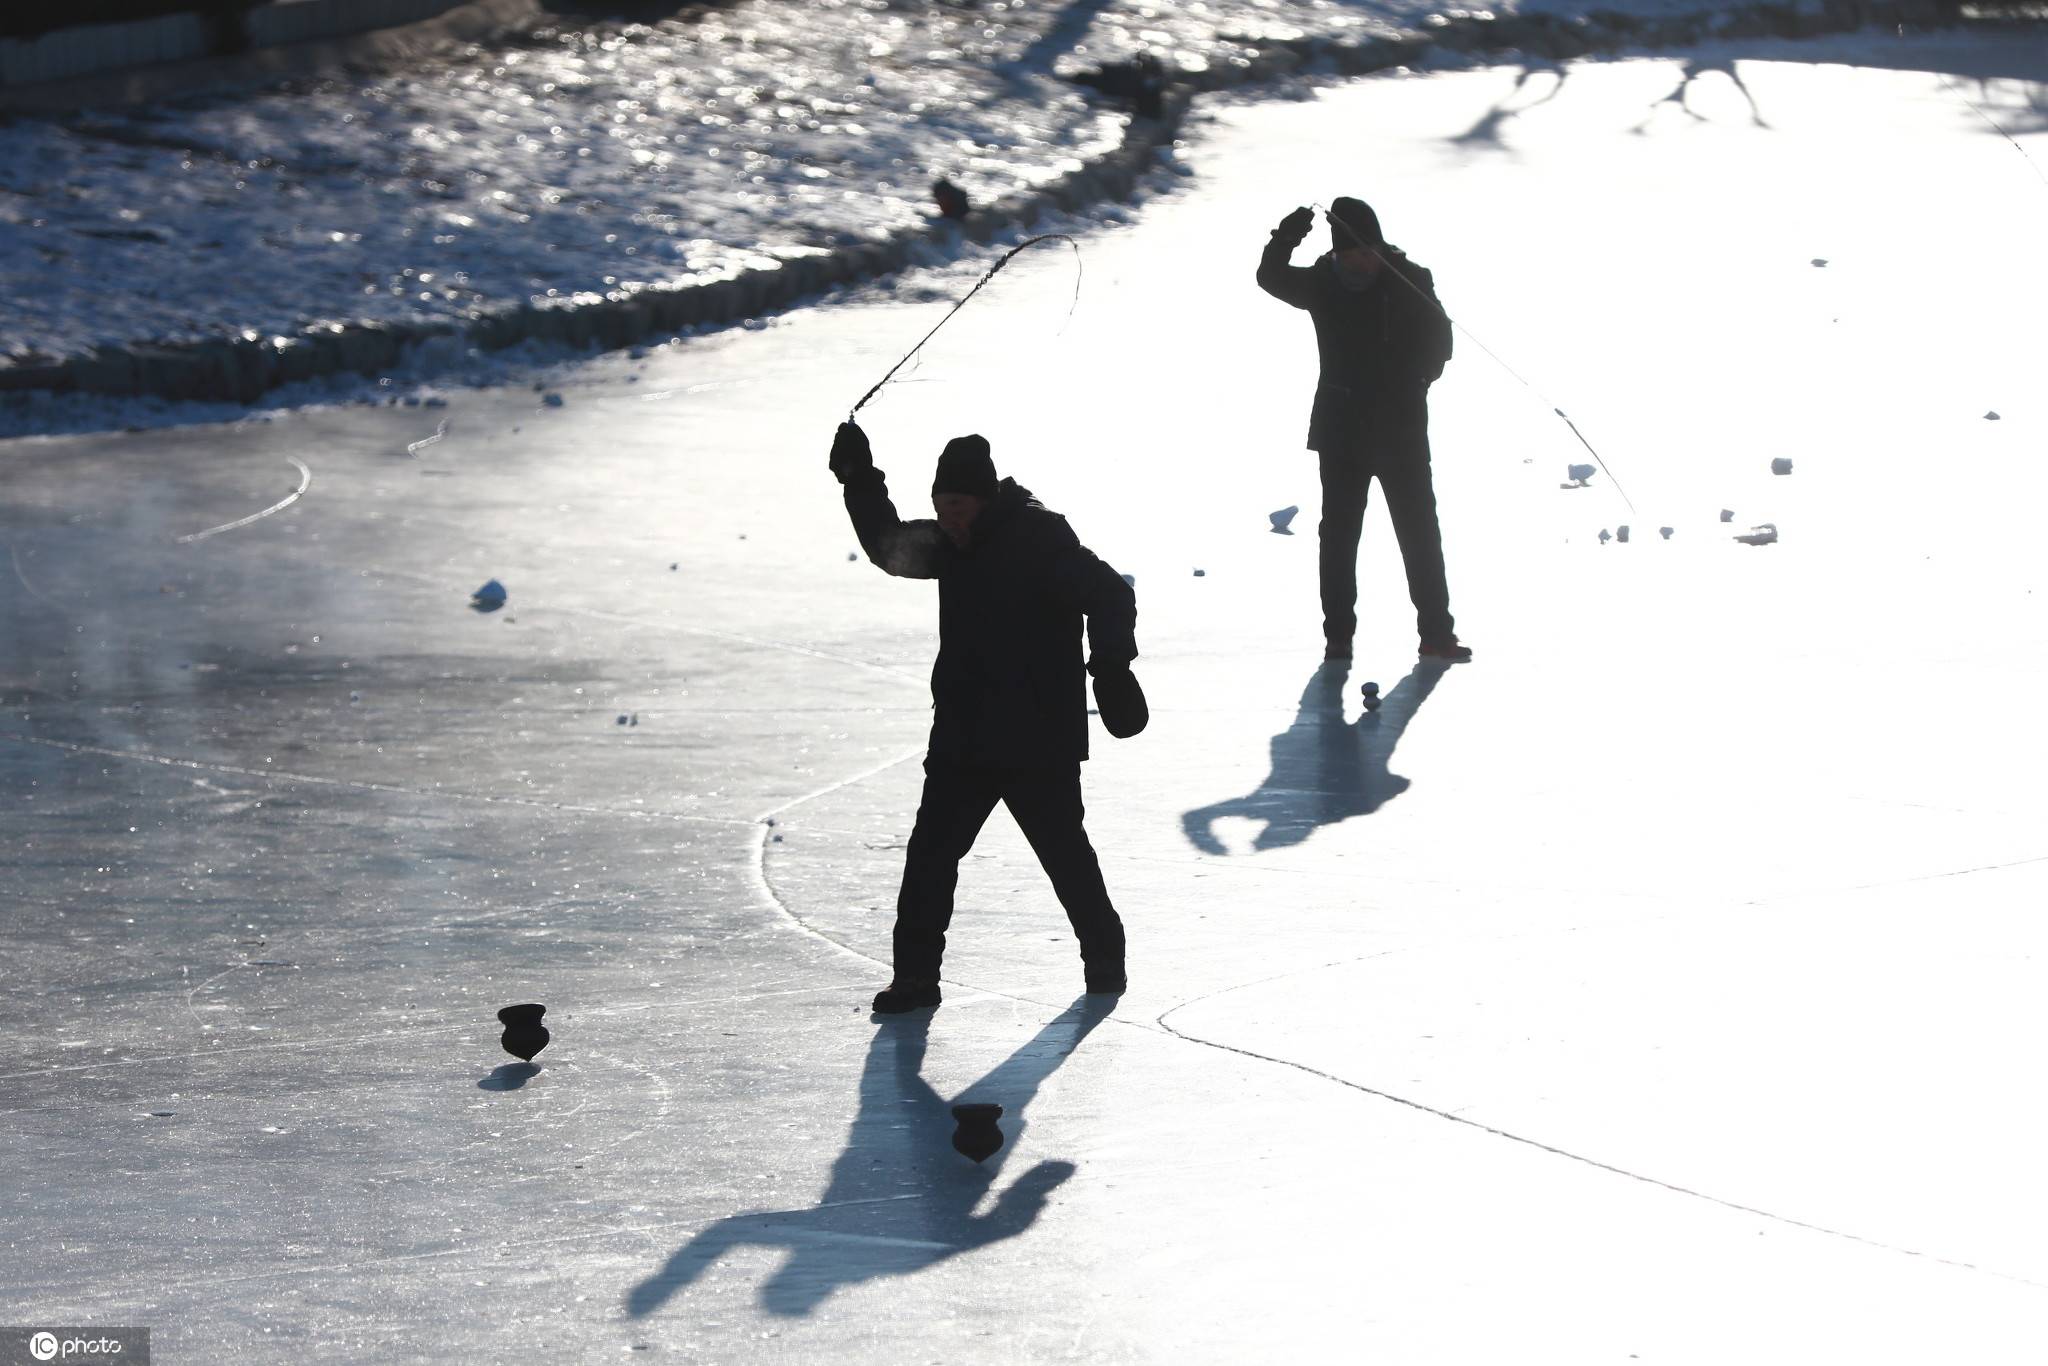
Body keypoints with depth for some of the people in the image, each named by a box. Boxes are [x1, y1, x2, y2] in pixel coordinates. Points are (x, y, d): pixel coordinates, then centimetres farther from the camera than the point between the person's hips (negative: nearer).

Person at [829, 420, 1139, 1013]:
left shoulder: (1041, 540, -15)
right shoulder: (955, 542, 7)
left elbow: (1110, 595, -19)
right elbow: (892, 548, 22)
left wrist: (1111, 664, -33)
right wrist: (860, 483, 10)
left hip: (1038, 741, -6)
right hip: (963, 738, 6)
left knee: (1065, 850, 7)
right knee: (930, 852, 1)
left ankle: (1104, 955, 27)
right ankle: (915, 975, 6)